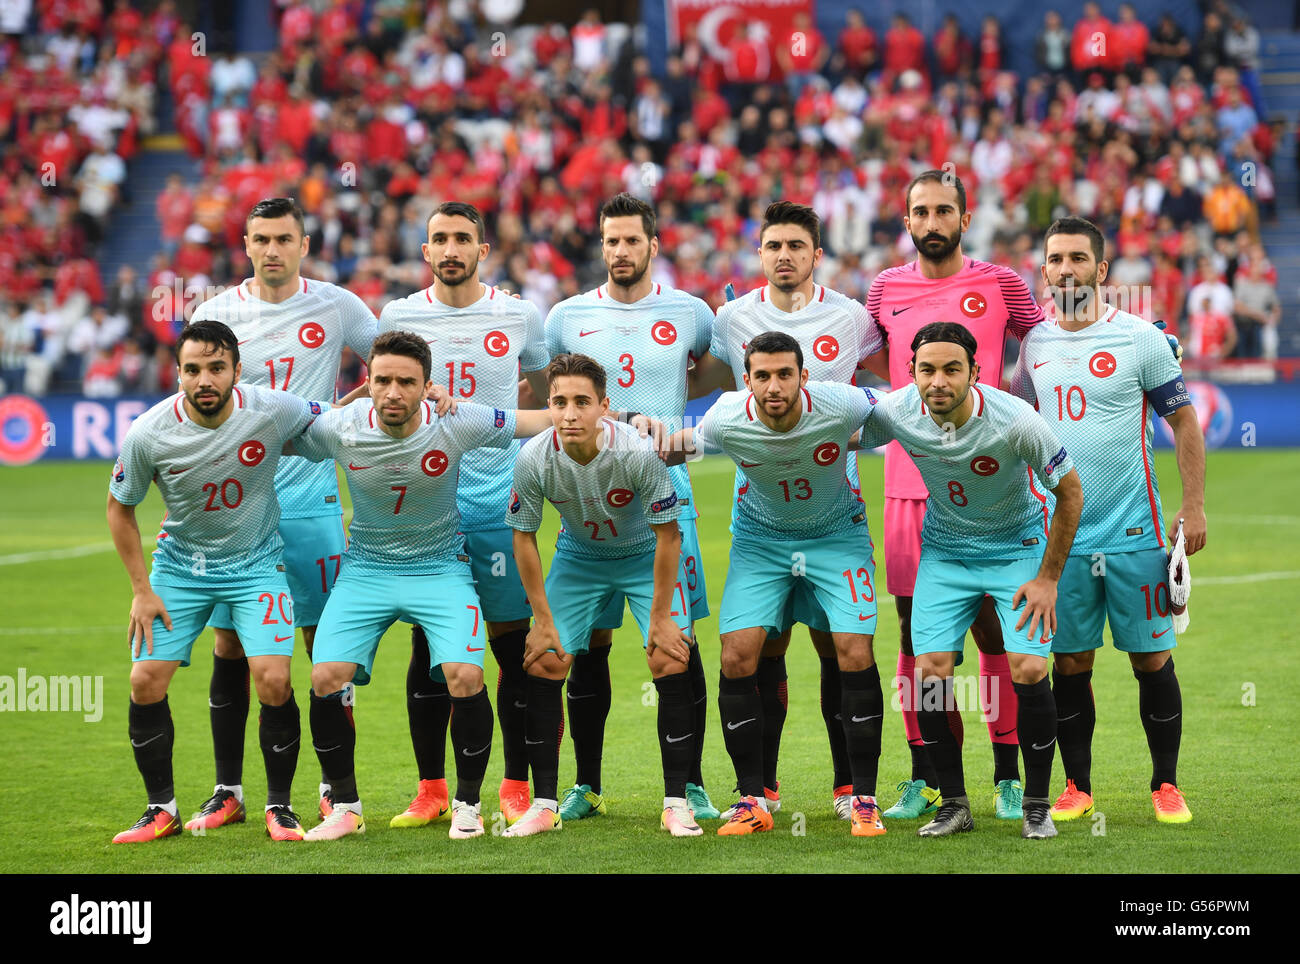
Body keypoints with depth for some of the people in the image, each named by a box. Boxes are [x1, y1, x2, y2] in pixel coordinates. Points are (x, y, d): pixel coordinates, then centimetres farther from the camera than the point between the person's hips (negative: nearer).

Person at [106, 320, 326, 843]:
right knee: (146, 682, -8)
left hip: (256, 561, -1)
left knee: (273, 682, -15)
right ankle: (162, 809, 12)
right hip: (180, 563, 1)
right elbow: (120, 507, -2)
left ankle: (279, 806, 5)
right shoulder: (147, 434, -20)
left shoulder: (273, 411, -20)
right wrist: (142, 590, -3)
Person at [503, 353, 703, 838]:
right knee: (542, 666, -7)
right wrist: (543, 620, -7)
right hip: (578, 556, 2)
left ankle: (676, 804, -8)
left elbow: (667, 534, -19)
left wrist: (660, 617, -16)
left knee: (672, 663, -16)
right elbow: (524, 537, -9)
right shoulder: (533, 459, -25)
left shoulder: (638, 453, -32)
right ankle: (544, 806, 3)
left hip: (646, 556, -2)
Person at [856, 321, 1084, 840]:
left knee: (1028, 670, -16)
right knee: (930, 669, -11)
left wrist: (1048, 578, -12)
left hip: (1017, 546, -3)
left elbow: (1070, 491, -14)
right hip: (944, 550, 3)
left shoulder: (1015, 421, -28)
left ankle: (1037, 804, 3)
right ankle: (953, 804, 6)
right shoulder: (896, 412, -20)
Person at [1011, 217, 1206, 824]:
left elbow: (1183, 421, 1)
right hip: (1060, 534, 3)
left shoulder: (1140, 340, -4)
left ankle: (1165, 785, 12)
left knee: (1151, 658, 1)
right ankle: (1076, 786, 15)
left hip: (1133, 532, -3)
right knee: (1069, 662, 5)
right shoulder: (1033, 343, 6)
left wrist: (1194, 506, -5)